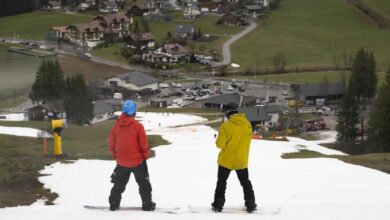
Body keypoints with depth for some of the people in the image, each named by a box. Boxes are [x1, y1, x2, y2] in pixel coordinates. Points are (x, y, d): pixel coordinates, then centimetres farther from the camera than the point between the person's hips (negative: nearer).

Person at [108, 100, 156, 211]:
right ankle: (147, 204, 11)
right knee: (144, 183, 11)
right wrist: (146, 155, 4)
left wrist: (115, 155, 17)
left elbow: (111, 142, 2)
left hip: (121, 162, 3)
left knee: (119, 184, 18)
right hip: (137, 160, -3)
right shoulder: (137, 126, -18)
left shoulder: (116, 126, -6)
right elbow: (143, 143, -13)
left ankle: (114, 204, 18)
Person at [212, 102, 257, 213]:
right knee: (245, 182, 17)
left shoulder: (226, 126, -21)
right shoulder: (247, 124, -6)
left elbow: (220, 144, -17)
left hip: (227, 160, -3)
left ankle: (218, 204, 9)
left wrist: (219, 140, 4)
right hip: (242, 160, 3)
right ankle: (250, 204, 14)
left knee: (221, 182, 12)